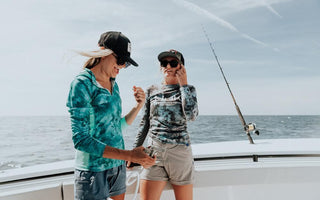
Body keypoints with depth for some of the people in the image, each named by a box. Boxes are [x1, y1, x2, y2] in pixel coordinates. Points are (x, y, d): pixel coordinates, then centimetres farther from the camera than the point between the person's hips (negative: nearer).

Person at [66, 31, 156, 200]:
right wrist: (129, 155, -24)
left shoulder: (114, 85, 9)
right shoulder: (82, 84, -13)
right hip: (93, 172, -7)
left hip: (118, 167, 7)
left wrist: (138, 106, 2)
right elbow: (81, 139, -20)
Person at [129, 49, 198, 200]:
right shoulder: (152, 91, 11)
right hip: (154, 153, 1)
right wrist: (135, 150, 11)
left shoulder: (188, 90, 6)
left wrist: (183, 84, -7)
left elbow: (191, 115, -13)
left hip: (180, 152, -1)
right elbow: (144, 123, 15)